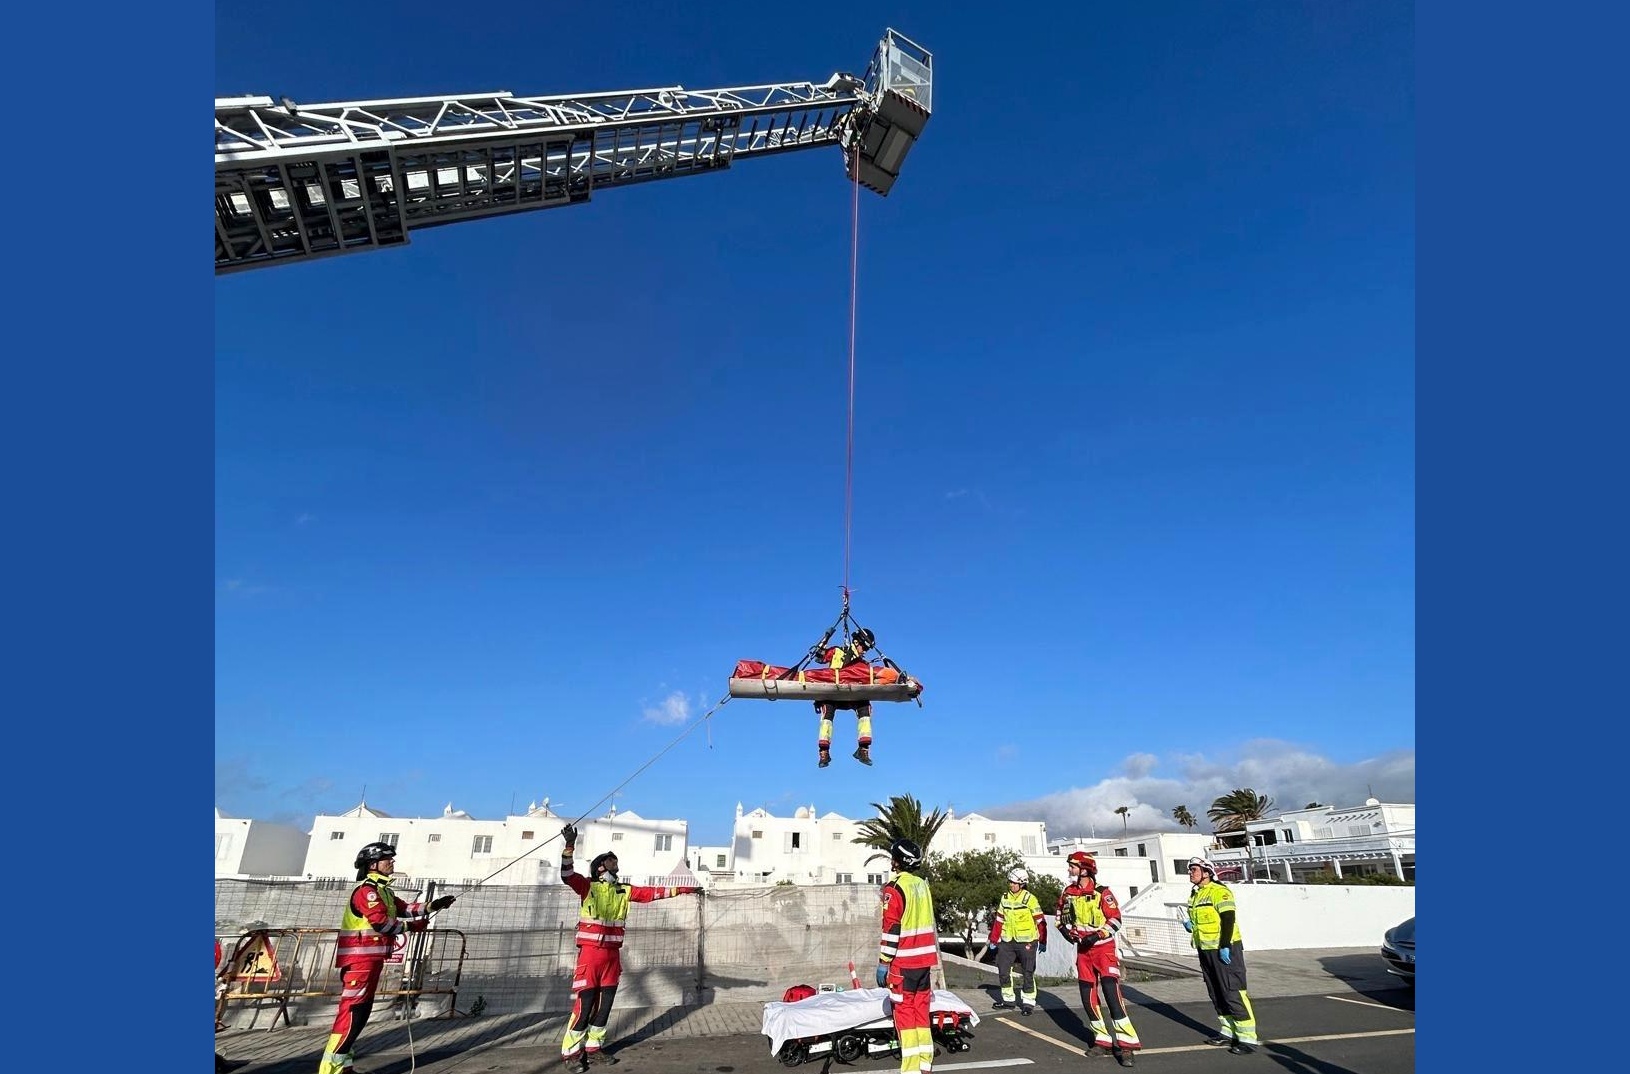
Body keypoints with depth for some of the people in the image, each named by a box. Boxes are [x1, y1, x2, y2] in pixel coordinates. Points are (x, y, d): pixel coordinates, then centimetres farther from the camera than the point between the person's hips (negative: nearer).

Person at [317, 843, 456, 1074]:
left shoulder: (383, 891, 18)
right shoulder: (367, 890, -14)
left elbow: (404, 908, 16)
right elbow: (380, 921, -23)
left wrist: (433, 906, 5)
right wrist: (410, 926, -13)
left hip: (371, 959, 10)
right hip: (359, 959, -10)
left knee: (361, 1011, 13)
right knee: (351, 1011, -11)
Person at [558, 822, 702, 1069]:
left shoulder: (624, 891, 12)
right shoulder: (588, 886, -2)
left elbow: (651, 893, 10)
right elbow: (567, 875, -18)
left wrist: (681, 890, 4)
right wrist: (569, 845, -33)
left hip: (612, 955, 6)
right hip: (590, 952, -5)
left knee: (605, 1003, 11)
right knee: (584, 1004, -5)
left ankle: (593, 1048, 25)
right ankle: (570, 1052, 8)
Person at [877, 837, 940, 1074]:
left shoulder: (895, 888, -15)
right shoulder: (923, 885, 8)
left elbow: (892, 930, -17)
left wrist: (883, 963, -11)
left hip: (904, 962, -7)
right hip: (924, 959, 7)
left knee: (905, 1012, 0)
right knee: (921, 1010, 13)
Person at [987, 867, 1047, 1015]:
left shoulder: (1030, 899, -9)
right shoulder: (1005, 898, 8)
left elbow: (1040, 921, -7)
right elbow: (999, 920, 13)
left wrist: (1042, 941, -7)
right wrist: (994, 939, 14)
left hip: (1026, 942, -6)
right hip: (1007, 941, 6)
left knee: (1027, 973, 0)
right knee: (1003, 970, 8)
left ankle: (1028, 1002, 13)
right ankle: (1007, 999, 23)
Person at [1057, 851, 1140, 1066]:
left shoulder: (1102, 893, -15)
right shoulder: (1068, 893, 2)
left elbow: (1116, 919, -15)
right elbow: (1061, 917, 15)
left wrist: (1097, 935, -23)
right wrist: (1068, 932, -2)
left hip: (1104, 948, -6)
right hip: (1083, 950, 6)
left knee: (1112, 992, -15)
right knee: (1088, 996, 7)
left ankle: (1127, 1044, -10)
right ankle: (1103, 1040, 20)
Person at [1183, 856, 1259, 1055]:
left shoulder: (1219, 891, -13)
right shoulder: (1194, 895, 14)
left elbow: (1228, 919, -20)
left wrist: (1224, 947, -23)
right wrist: (1190, 926, 2)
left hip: (1225, 950, -9)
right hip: (1206, 950, 9)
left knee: (1233, 992, -8)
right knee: (1216, 993, 14)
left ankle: (1248, 1037, 0)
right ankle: (1229, 1032, 24)